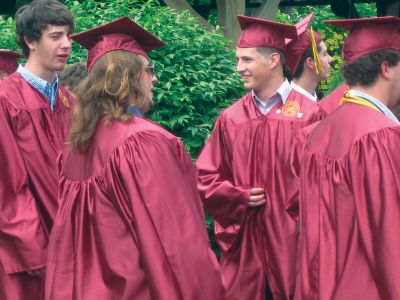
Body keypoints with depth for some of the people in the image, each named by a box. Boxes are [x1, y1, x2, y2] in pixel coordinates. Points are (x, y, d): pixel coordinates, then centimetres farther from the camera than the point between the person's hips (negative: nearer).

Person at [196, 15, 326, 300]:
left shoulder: (308, 115, -7)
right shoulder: (230, 119, 4)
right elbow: (207, 179, 8)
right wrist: (240, 198, -7)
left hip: (292, 242, -3)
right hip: (243, 245, 3)